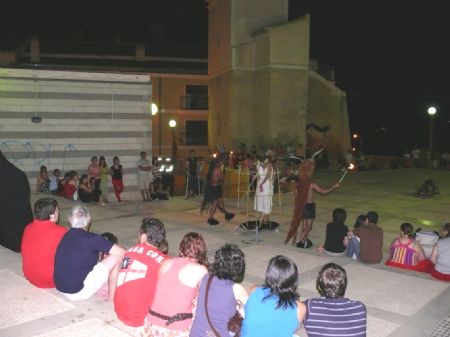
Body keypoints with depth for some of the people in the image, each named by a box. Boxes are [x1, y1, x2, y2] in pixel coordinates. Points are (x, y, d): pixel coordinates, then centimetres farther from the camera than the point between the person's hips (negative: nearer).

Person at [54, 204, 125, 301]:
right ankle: (112, 296, 8)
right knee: (116, 257, -2)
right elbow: (122, 253, -15)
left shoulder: (65, 236, 5)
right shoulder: (91, 238, -15)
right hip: (79, 291, -7)